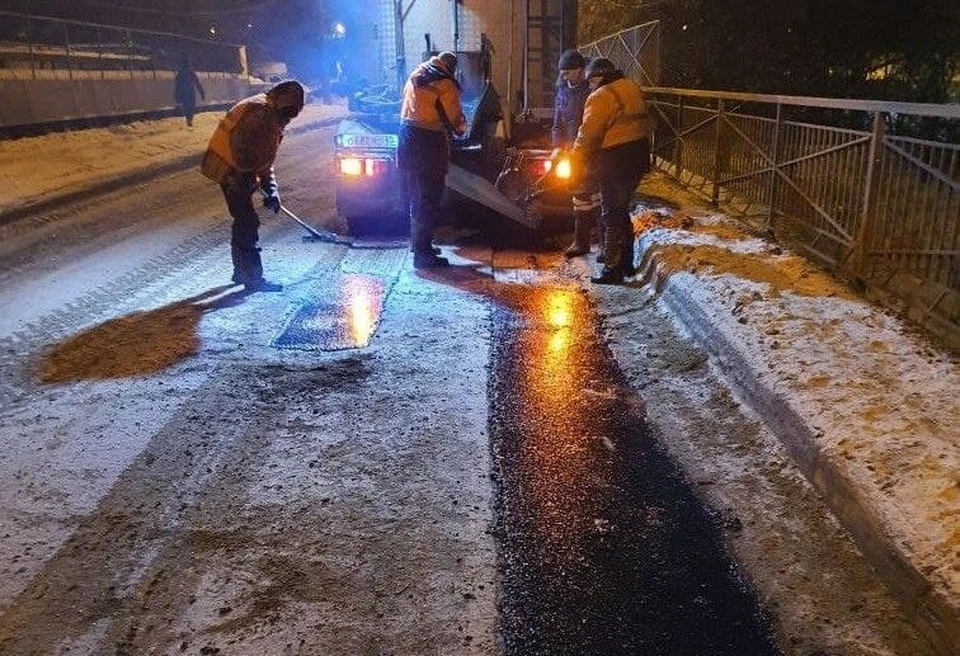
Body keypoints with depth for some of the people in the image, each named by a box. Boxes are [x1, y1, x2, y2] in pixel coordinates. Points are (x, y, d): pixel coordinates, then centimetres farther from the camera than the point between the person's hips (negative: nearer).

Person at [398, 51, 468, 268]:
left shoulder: (415, 77, 15)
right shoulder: (446, 85, -9)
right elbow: (454, 118, -8)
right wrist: (461, 128, 14)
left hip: (407, 137, 8)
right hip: (428, 143, -8)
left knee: (416, 197, 19)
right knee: (429, 201, -4)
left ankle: (418, 242, 30)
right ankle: (422, 252, -2)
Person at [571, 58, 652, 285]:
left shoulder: (602, 96, -14)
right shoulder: (632, 88, 13)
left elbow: (588, 134, -16)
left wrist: (575, 162, -7)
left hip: (615, 161, -9)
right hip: (638, 158, 9)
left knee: (612, 215, -1)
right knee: (621, 210, 19)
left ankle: (612, 269, 2)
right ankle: (626, 262, 27)